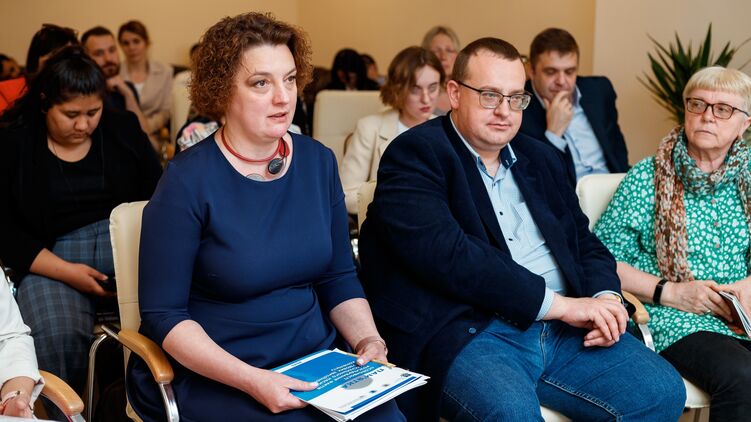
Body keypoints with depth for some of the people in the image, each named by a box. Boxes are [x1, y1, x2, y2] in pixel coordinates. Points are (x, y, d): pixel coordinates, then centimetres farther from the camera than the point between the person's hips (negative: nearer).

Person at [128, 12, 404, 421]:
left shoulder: (318, 162, 3)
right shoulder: (188, 180, -13)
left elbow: (338, 277, 10)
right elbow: (163, 314, -12)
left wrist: (368, 340, -8)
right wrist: (251, 380, -22)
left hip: (317, 360, 5)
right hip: (214, 376, -4)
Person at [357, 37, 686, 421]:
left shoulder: (541, 159, 20)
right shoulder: (414, 155, -3)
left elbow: (584, 242, 22)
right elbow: (445, 253, -17)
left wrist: (606, 297, -2)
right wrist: (560, 303, -16)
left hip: (563, 328, 7)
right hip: (466, 331, -7)